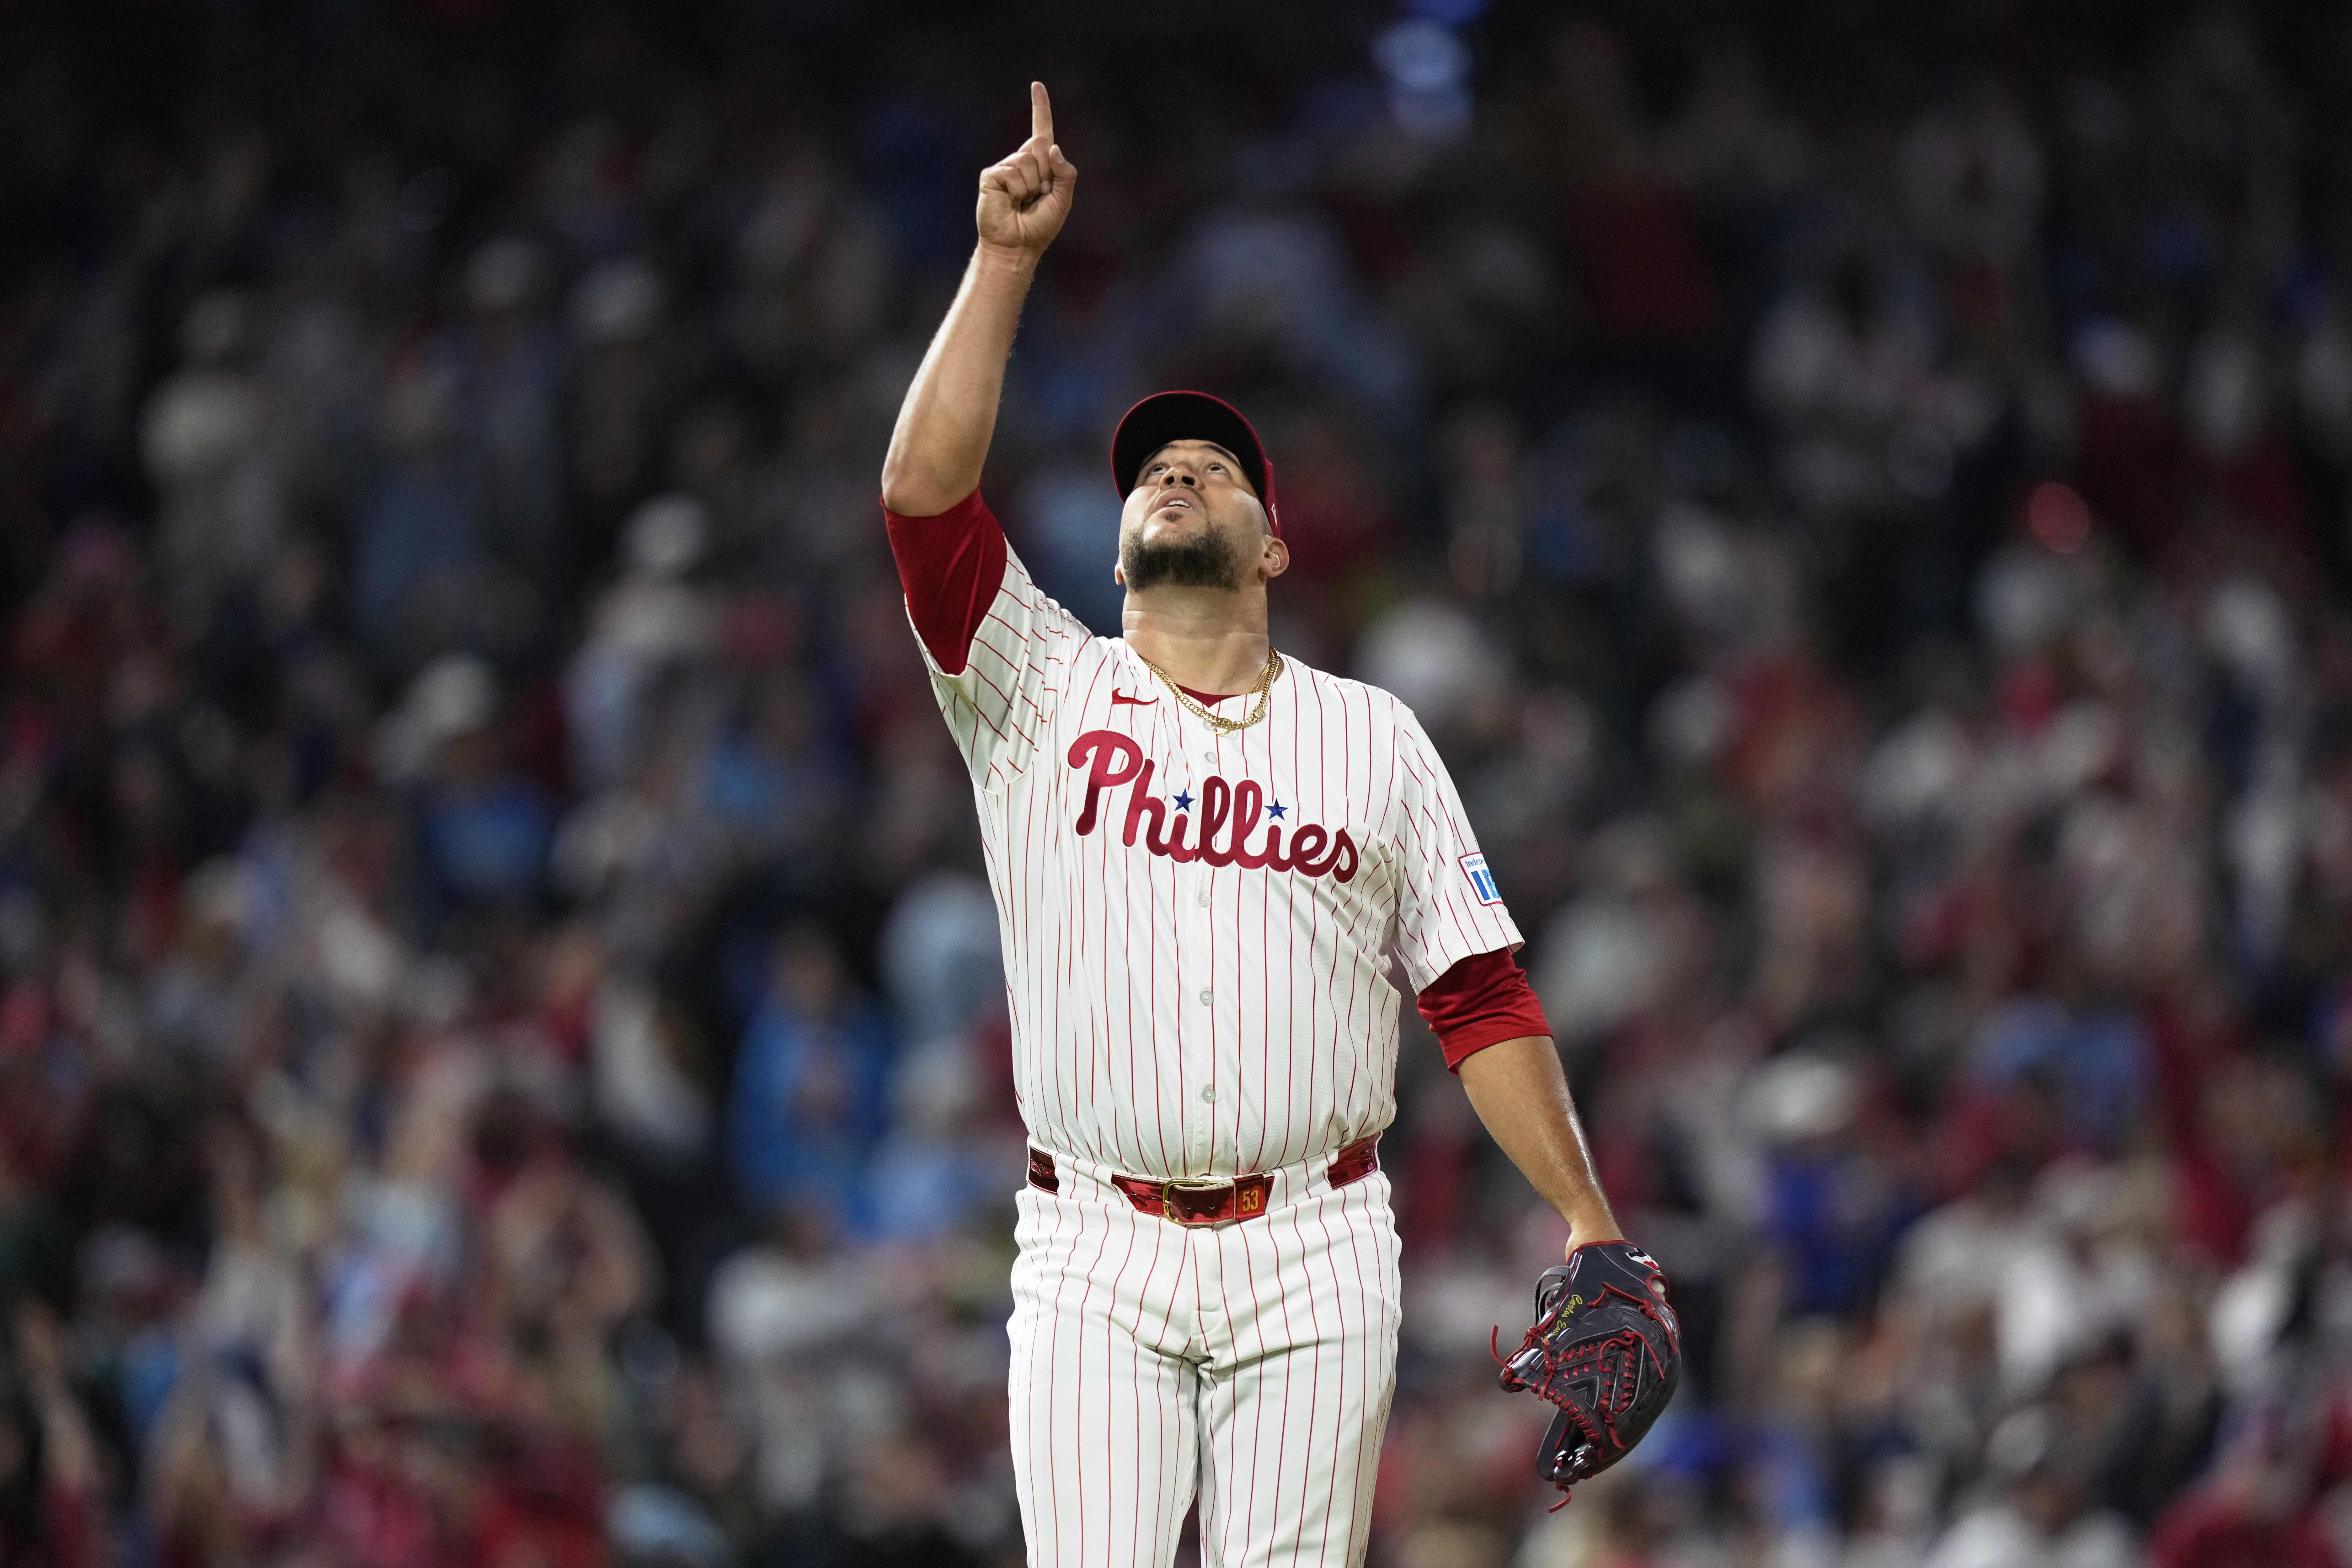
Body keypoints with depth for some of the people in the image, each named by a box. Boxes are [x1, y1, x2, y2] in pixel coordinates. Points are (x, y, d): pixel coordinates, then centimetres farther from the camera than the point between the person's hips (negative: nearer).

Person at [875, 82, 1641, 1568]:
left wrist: (1586, 1220, 2)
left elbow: (1479, 995, 10)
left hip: (1313, 1262, 1)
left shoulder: (1374, 736, 12)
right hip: (1097, 1260, -1)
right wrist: (1006, 261, -7)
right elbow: (924, 490, -5)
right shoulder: (1041, 694, 10)